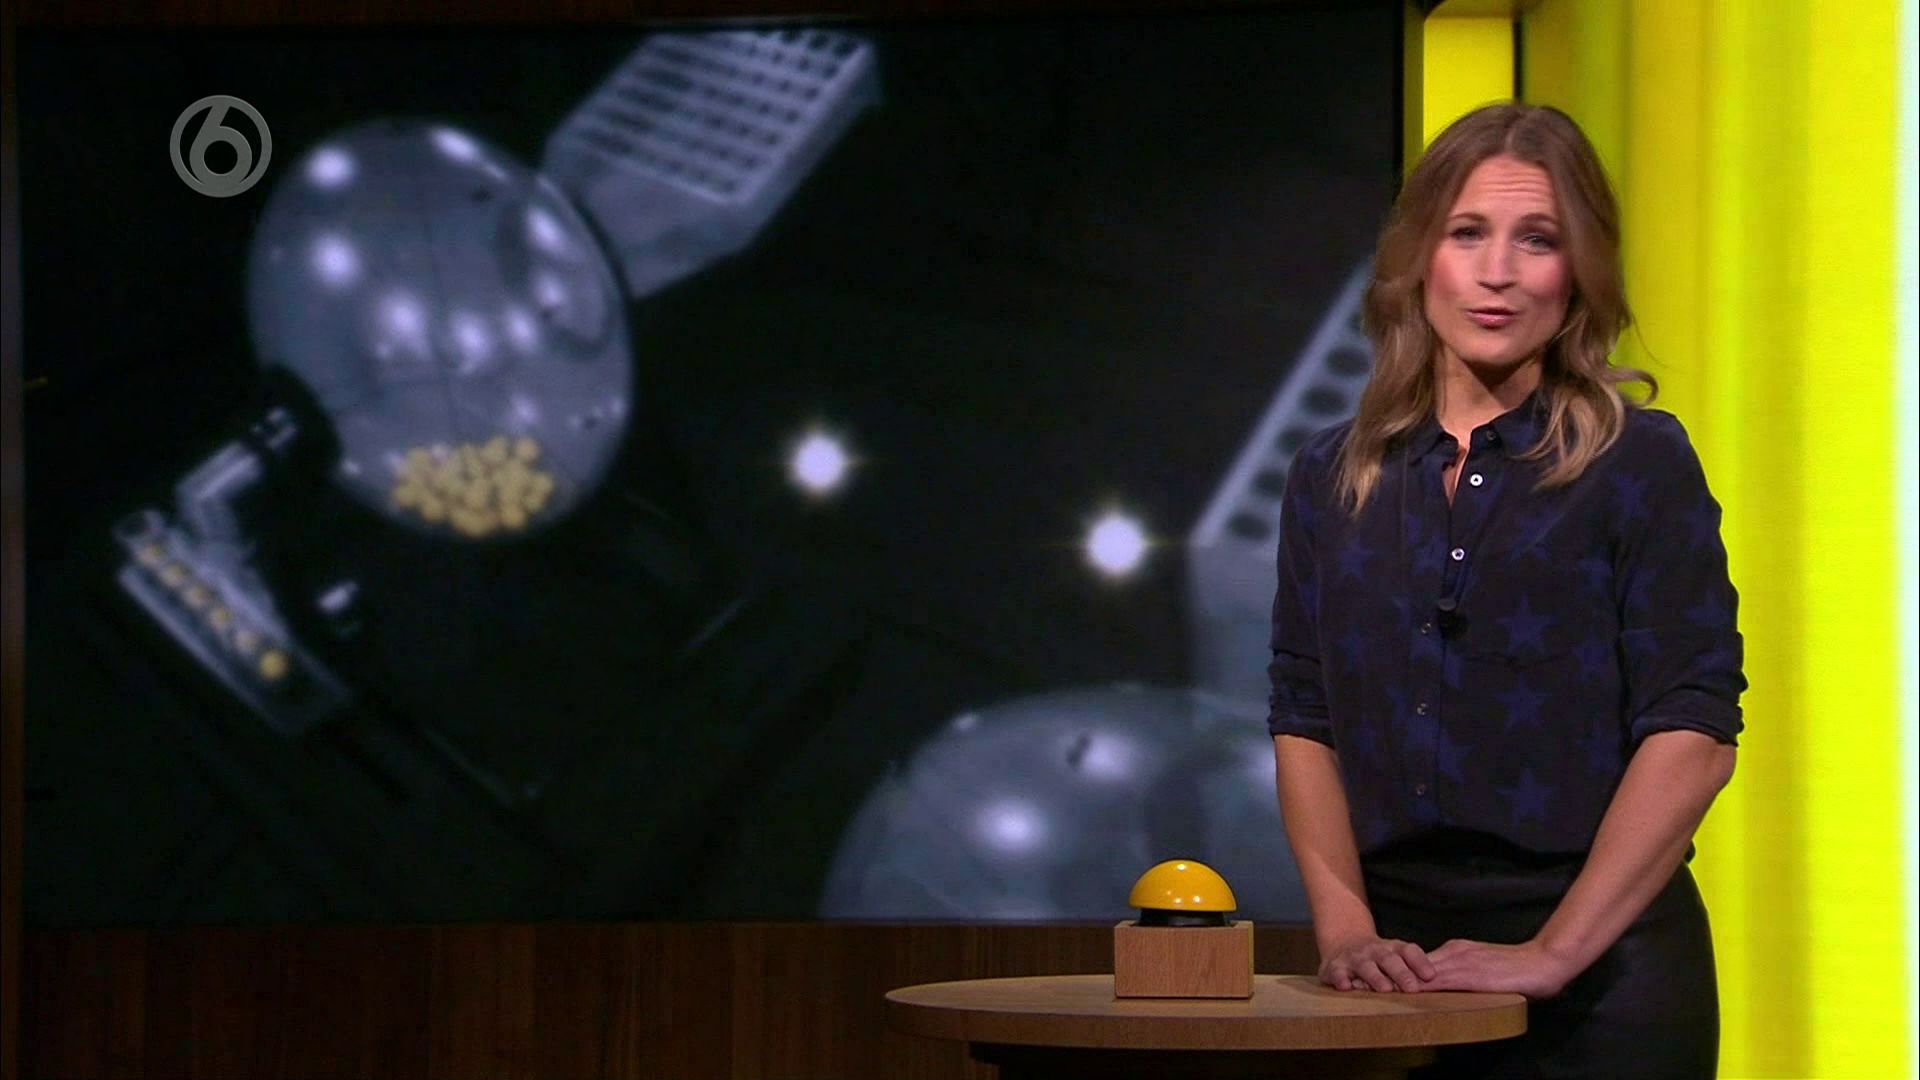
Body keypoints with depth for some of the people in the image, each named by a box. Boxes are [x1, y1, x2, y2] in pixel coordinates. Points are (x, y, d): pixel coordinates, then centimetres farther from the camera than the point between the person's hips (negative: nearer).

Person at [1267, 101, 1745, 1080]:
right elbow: (1304, 724, 6)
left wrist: (1552, 953, -16)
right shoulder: (1330, 477, 9)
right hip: (1399, 957, 3)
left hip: (1601, 964, -3)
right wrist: (1346, 929, -7)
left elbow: (1693, 739, -10)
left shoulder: (1641, 462, -3)